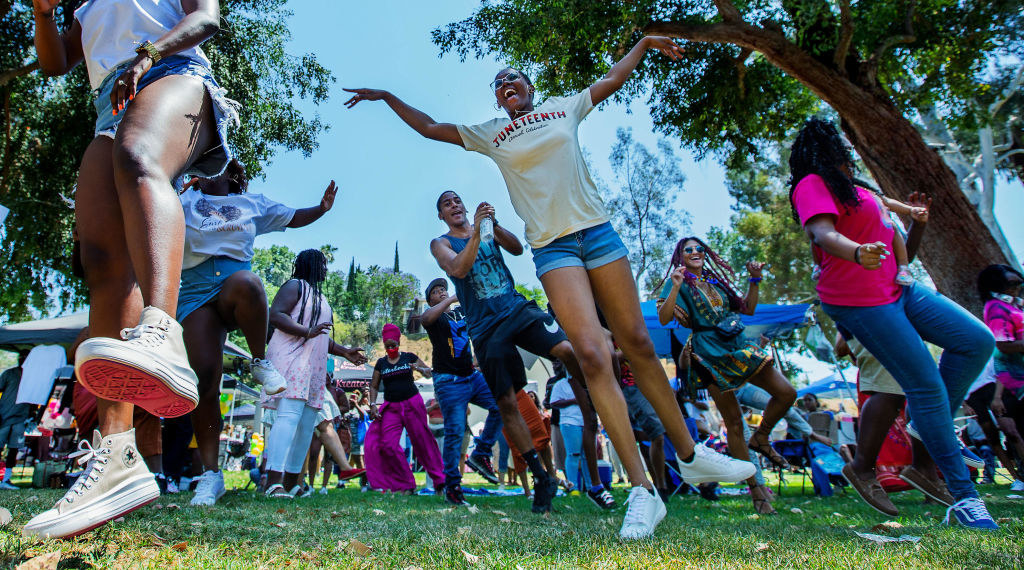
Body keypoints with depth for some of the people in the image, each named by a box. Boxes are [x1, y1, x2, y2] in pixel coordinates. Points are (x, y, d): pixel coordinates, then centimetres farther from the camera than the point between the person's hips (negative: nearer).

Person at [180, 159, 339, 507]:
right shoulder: (184, 202, 22)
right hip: (195, 290, 1)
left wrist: (322, 208, 6)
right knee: (204, 377, -12)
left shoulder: (252, 204, 23)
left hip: (235, 277, -1)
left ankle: (261, 363, -18)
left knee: (247, 283, -41)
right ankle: (211, 474, -5)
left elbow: (294, 218, 25)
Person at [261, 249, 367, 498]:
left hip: (314, 366, 9)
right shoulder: (295, 286, 3)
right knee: (289, 414, -22)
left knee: (306, 423, 4)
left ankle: (291, 483, 7)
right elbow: (275, 315, -14)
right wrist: (307, 331, -25)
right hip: (292, 358, -9)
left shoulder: (320, 296, 29)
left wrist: (344, 352, 23)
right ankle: (274, 481, -28)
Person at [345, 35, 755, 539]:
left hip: (597, 231, 2)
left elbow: (613, 79, 30)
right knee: (590, 353, -19)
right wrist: (386, 97, 20)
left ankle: (690, 455, 18)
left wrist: (646, 42, 34)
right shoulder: (489, 135, 15)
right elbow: (428, 127, 20)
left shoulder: (564, 108, 17)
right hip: (552, 247, -2)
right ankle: (642, 491, -13)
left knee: (636, 342, 3)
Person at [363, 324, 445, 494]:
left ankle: (440, 480, 7)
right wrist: (373, 405, 1)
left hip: (412, 404, -3)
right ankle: (407, 484, 0)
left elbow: (429, 373, 6)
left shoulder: (409, 357, 3)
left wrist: (419, 368, -15)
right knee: (388, 444, -9)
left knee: (421, 441, -3)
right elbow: (374, 386, 15)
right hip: (391, 408, 3)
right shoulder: (381, 363, 10)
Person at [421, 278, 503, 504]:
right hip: (450, 382, -5)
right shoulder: (435, 316, 1)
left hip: (472, 376, 6)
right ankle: (452, 486, 5)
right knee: (455, 432, -7)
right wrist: (452, 299, -24)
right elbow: (425, 318, -23)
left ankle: (480, 455, 1)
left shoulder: (462, 311, 17)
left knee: (500, 404, -14)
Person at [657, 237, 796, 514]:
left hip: (737, 344, 6)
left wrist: (755, 280, 6)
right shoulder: (678, 284, 2)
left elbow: (748, 309, 16)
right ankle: (755, 487, 7)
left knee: (786, 393, -4)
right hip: (709, 353, -6)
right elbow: (663, 318, -13)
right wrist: (676, 286, -22)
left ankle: (760, 439, 20)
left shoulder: (717, 280, 18)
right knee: (734, 421, -4)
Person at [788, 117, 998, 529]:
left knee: (978, 341, 2)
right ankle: (962, 495, 2)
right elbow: (823, 234, -29)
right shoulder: (812, 184, -10)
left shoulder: (848, 187, 20)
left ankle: (932, 424, 15)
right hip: (858, 299, -9)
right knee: (926, 384, -8)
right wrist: (857, 253, -45)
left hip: (897, 289, 9)